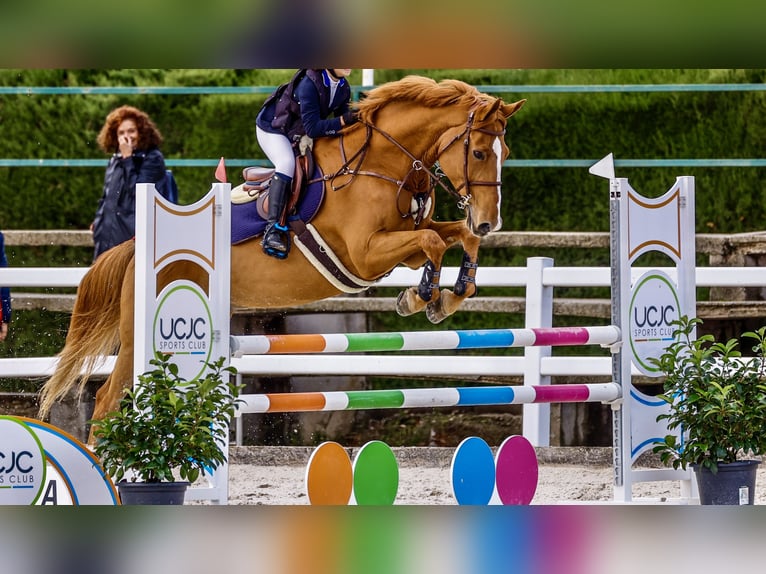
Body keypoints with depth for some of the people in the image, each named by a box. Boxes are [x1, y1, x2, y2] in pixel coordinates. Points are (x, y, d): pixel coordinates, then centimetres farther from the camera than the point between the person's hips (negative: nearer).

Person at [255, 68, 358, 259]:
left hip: (299, 135, 9)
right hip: (272, 128, -9)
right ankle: (273, 229, -40)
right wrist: (344, 120, -41)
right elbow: (312, 128, -35)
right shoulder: (309, 84, -32)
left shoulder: (343, 88, -8)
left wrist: (355, 117, -22)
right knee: (287, 163, -32)